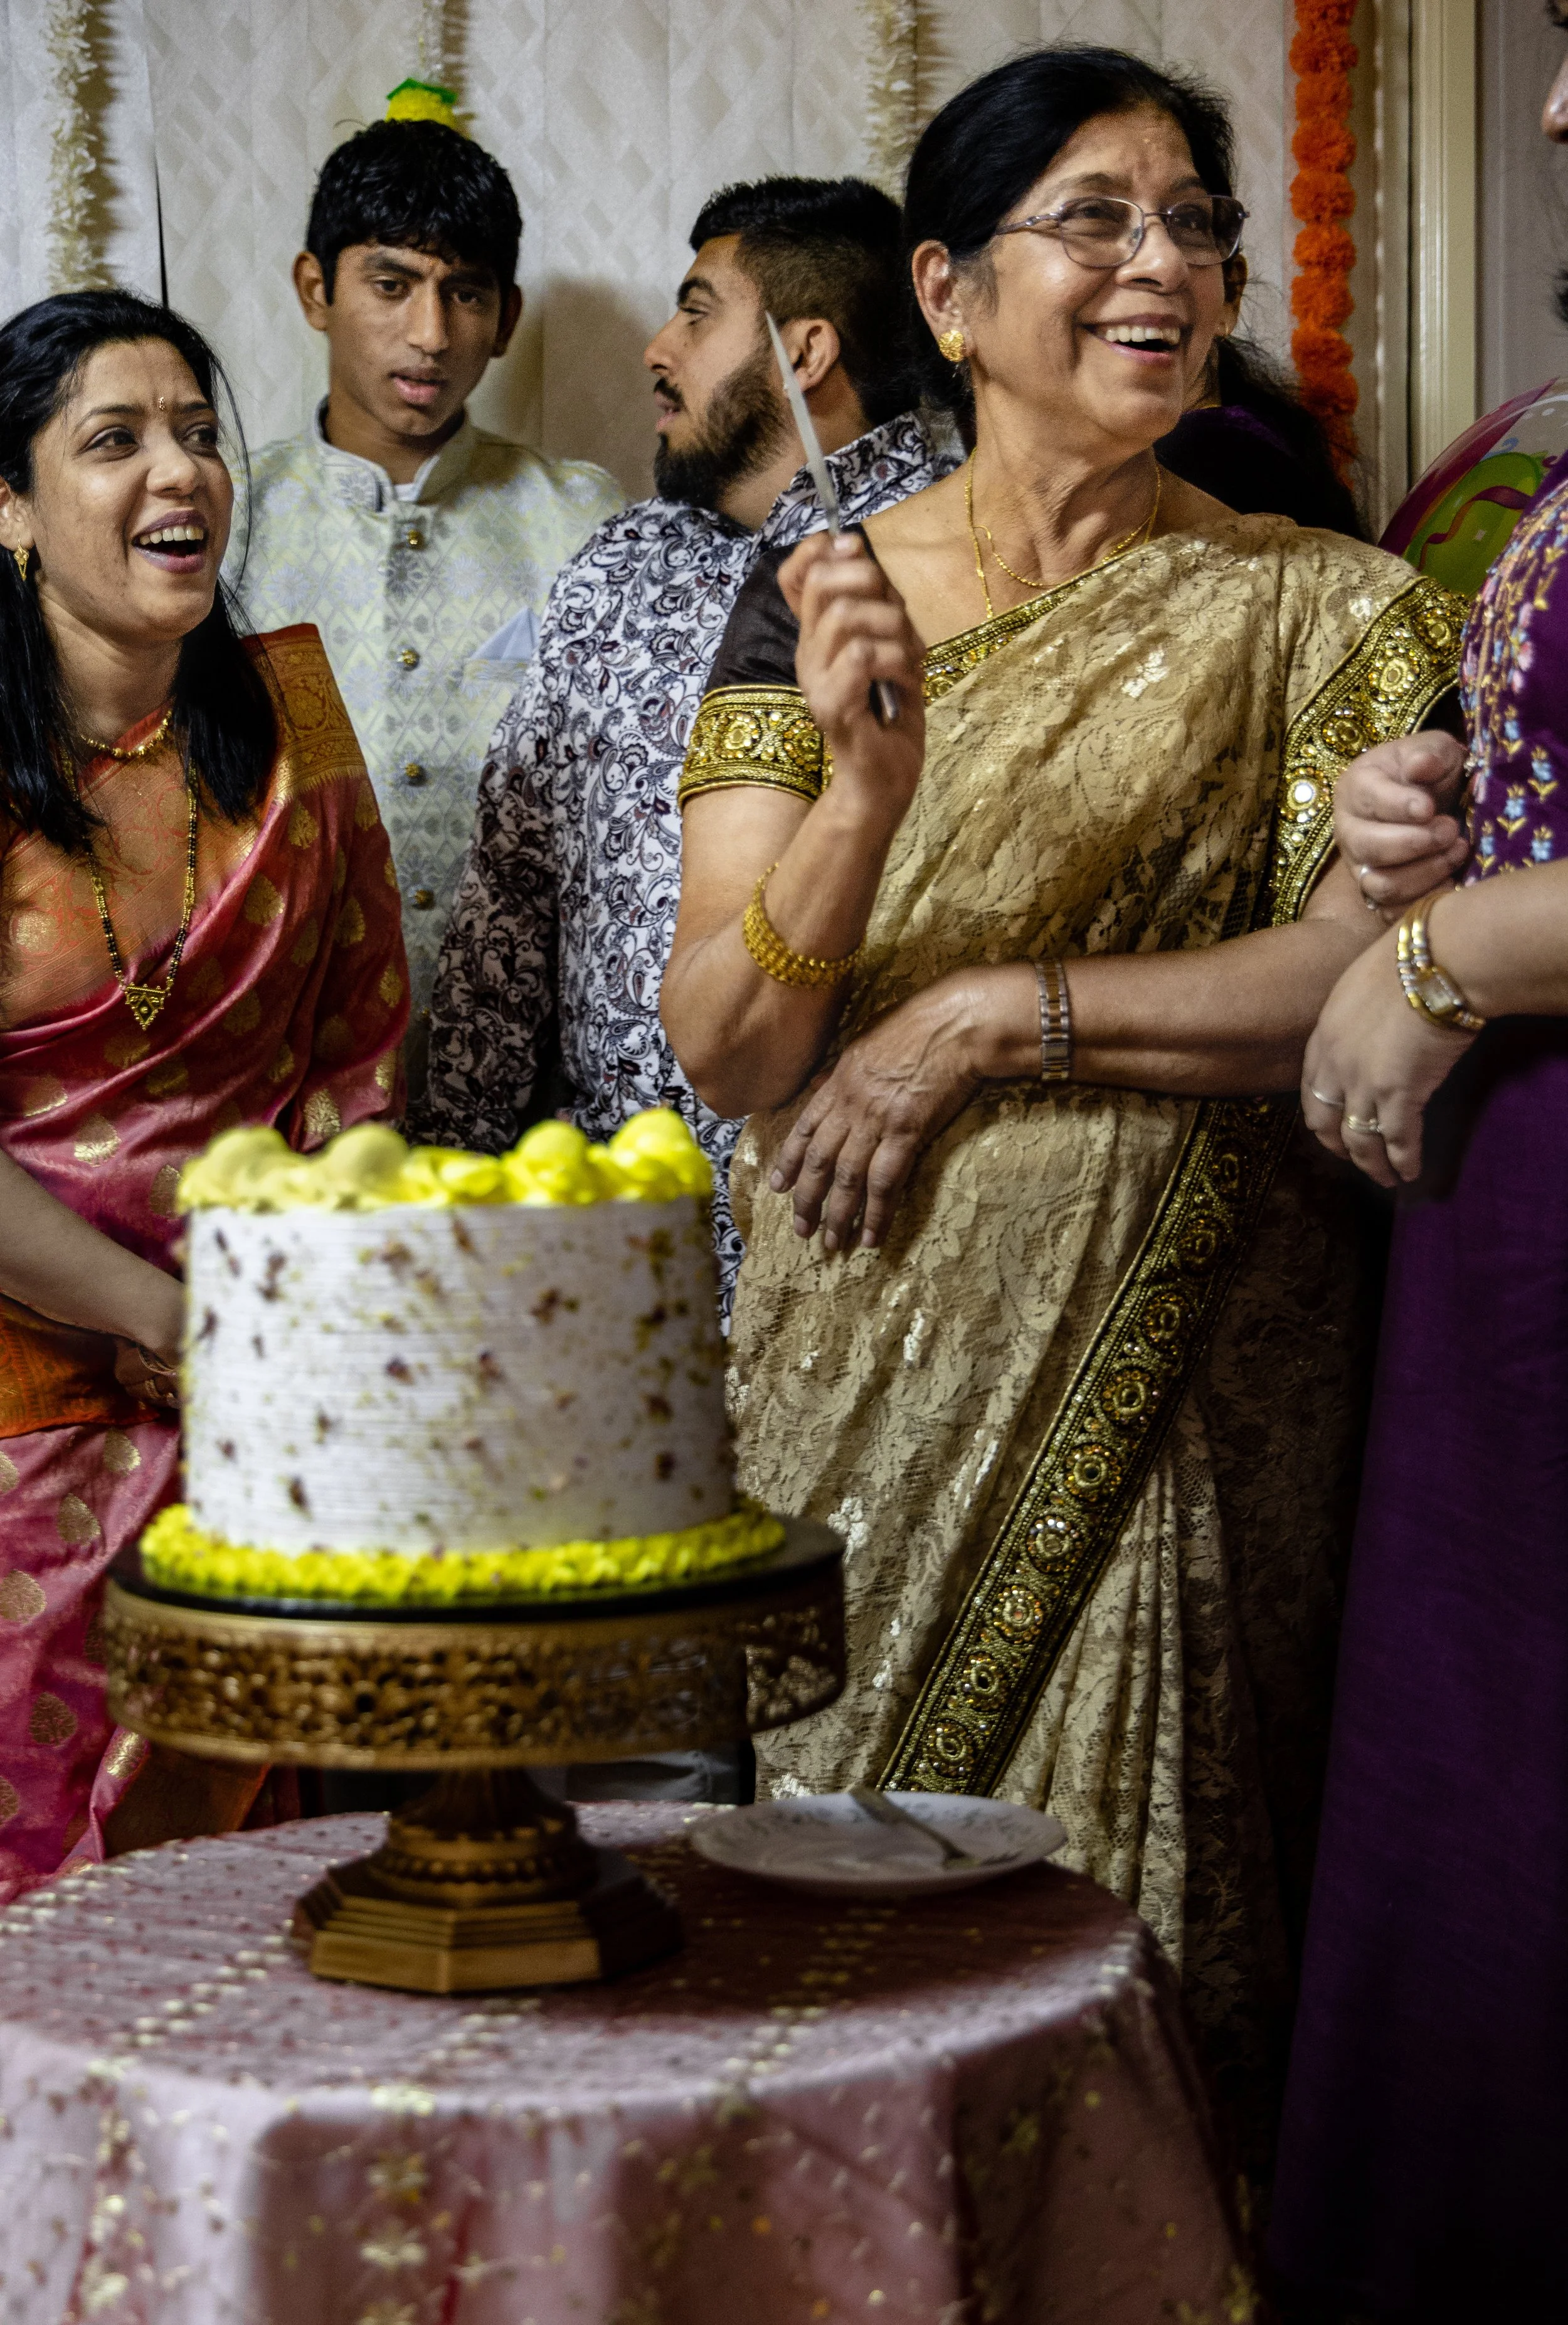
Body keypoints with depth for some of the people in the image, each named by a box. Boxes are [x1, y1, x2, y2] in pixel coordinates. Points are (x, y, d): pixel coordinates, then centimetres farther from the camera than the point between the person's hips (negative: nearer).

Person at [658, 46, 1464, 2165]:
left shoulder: (1315, 615, 1)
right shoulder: (816, 599, 4)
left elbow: (1369, 966, -11)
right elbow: (721, 1046, -2)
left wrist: (986, 1013, -13)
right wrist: (868, 787, -19)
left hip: (1166, 1365, -1)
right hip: (860, 1362, 2)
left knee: (1112, 1930, 4)